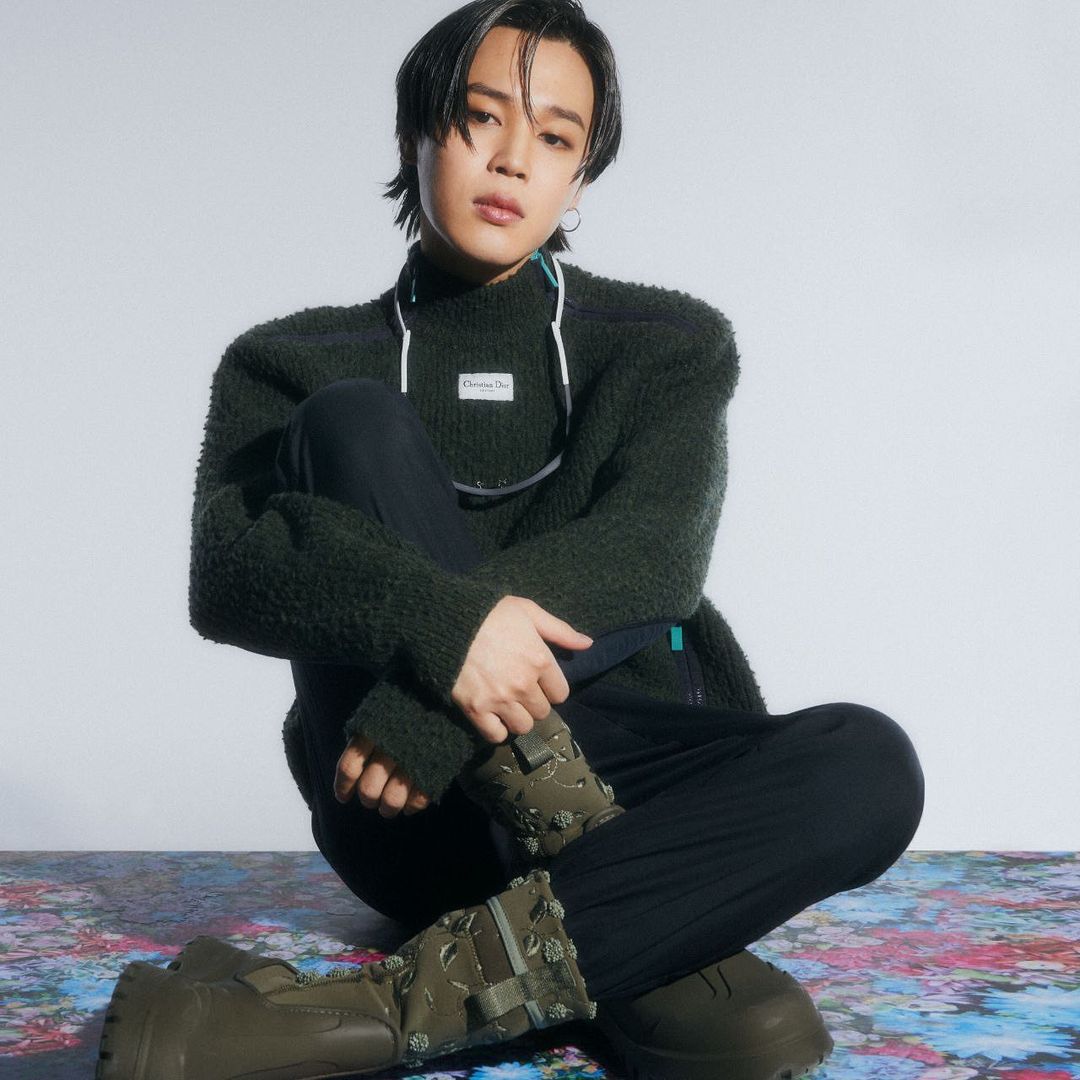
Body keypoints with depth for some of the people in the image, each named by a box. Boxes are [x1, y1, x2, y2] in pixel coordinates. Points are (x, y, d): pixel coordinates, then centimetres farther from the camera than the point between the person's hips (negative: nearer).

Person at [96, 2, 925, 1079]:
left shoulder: (670, 341, 11)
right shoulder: (293, 363, 9)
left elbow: (654, 550, -9)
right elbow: (227, 575, -10)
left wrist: (430, 709, -25)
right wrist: (441, 621, -31)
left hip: (620, 765, 1)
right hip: (414, 808, 0)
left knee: (867, 764, -29)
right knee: (354, 420, -19)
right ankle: (641, 940, -31)